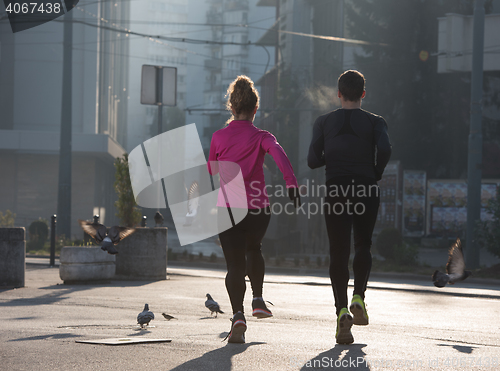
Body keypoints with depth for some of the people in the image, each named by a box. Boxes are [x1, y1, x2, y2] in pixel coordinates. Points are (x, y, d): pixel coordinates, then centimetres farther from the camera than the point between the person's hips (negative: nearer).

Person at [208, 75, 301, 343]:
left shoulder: (219, 137, 3)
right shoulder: (260, 137, -1)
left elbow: (212, 169, 17)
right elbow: (278, 153, -22)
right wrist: (291, 183, -30)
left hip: (228, 209, 0)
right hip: (258, 209, 0)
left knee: (235, 265, -2)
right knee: (253, 249, 30)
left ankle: (238, 316, -21)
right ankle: (258, 300, 25)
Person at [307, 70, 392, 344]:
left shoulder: (324, 122, 7)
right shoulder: (375, 122, 4)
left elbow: (313, 161, 0)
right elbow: (384, 149, -16)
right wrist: (377, 174, 2)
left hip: (336, 193, 0)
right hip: (366, 192, 0)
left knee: (338, 254, 2)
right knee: (363, 247, 19)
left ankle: (342, 309, -14)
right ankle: (359, 296, -3)